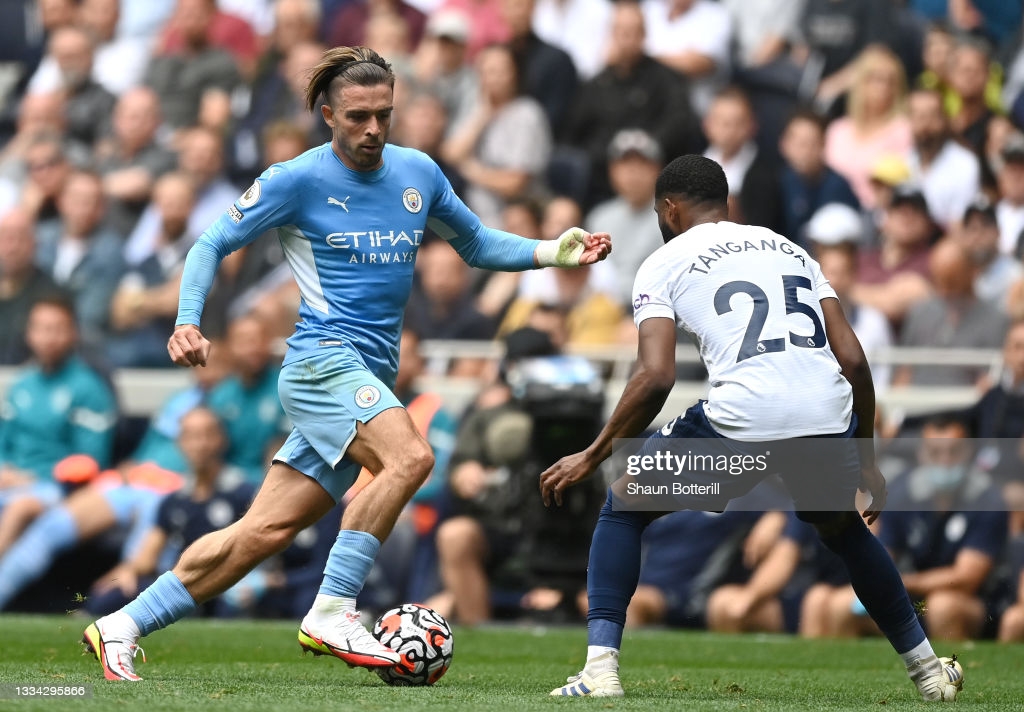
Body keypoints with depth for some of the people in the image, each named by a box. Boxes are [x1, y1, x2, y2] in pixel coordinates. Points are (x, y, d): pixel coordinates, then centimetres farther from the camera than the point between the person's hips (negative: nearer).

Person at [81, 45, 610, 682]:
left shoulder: (418, 173, 12)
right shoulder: (297, 180, -4)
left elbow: (478, 244, 24)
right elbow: (212, 245, 2)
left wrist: (554, 253, 9)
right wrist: (188, 322, -13)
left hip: (372, 378, 6)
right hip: (325, 359, -6)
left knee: (265, 533, 1)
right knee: (410, 456, -31)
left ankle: (122, 627, 8)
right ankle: (333, 615, -25)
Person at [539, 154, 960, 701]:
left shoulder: (663, 263, 14)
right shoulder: (792, 251, 27)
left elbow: (656, 377, -1)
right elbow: (854, 360, 18)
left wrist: (593, 457, 8)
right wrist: (866, 461, 26)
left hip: (741, 420, -4)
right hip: (828, 416, 4)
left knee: (622, 510, 19)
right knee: (843, 529, 36)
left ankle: (601, 668, 5)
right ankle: (927, 671, 37)